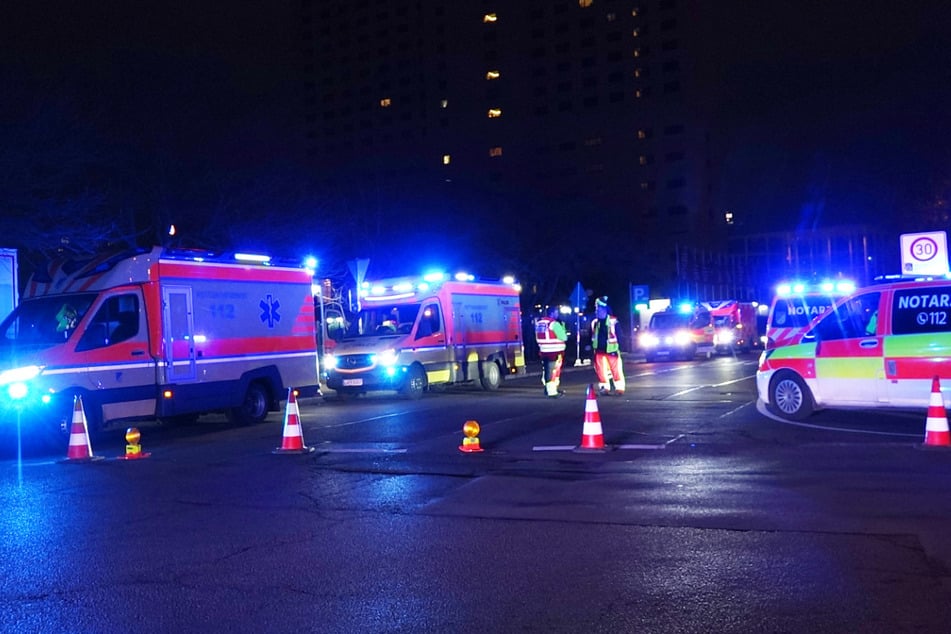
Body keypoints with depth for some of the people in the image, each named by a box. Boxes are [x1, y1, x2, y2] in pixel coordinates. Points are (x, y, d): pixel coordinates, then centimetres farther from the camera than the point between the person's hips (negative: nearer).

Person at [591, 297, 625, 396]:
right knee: (601, 370, 5)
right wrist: (592, 347, 10)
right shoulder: (594, 322, 6)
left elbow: (619, 335, -7)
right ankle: (604, 387, 15)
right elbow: (592, 336, 16)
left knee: (616, 369, -1)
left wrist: (617, 348, -9)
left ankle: (619, 387, 8)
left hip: (611, 350, -5)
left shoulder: (613, 321, -10)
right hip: (599, 350, 5)